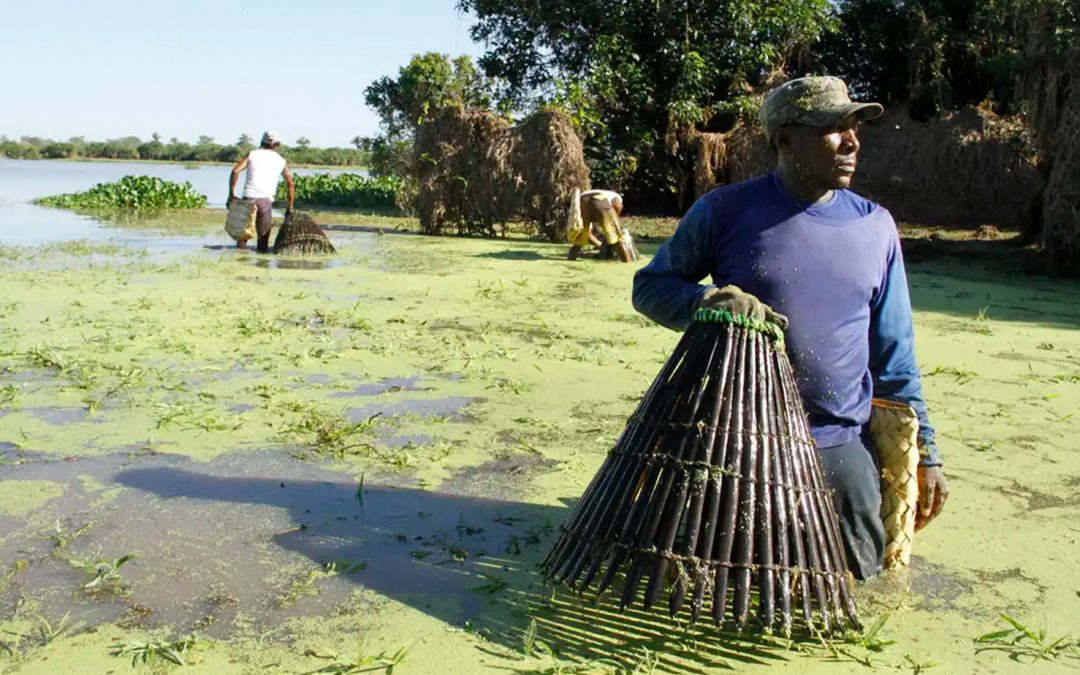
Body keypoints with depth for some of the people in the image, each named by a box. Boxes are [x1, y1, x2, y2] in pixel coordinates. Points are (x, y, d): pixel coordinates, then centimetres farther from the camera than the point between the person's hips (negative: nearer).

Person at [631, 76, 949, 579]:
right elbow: (650, 286, 1)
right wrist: (711, 301, -21)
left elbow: (894, 352, 8)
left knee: (861, 567, 10)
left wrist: (924, 449, 6)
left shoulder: (875, 226, 3)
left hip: (840, 444, 3)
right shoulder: (725, 211, -7)